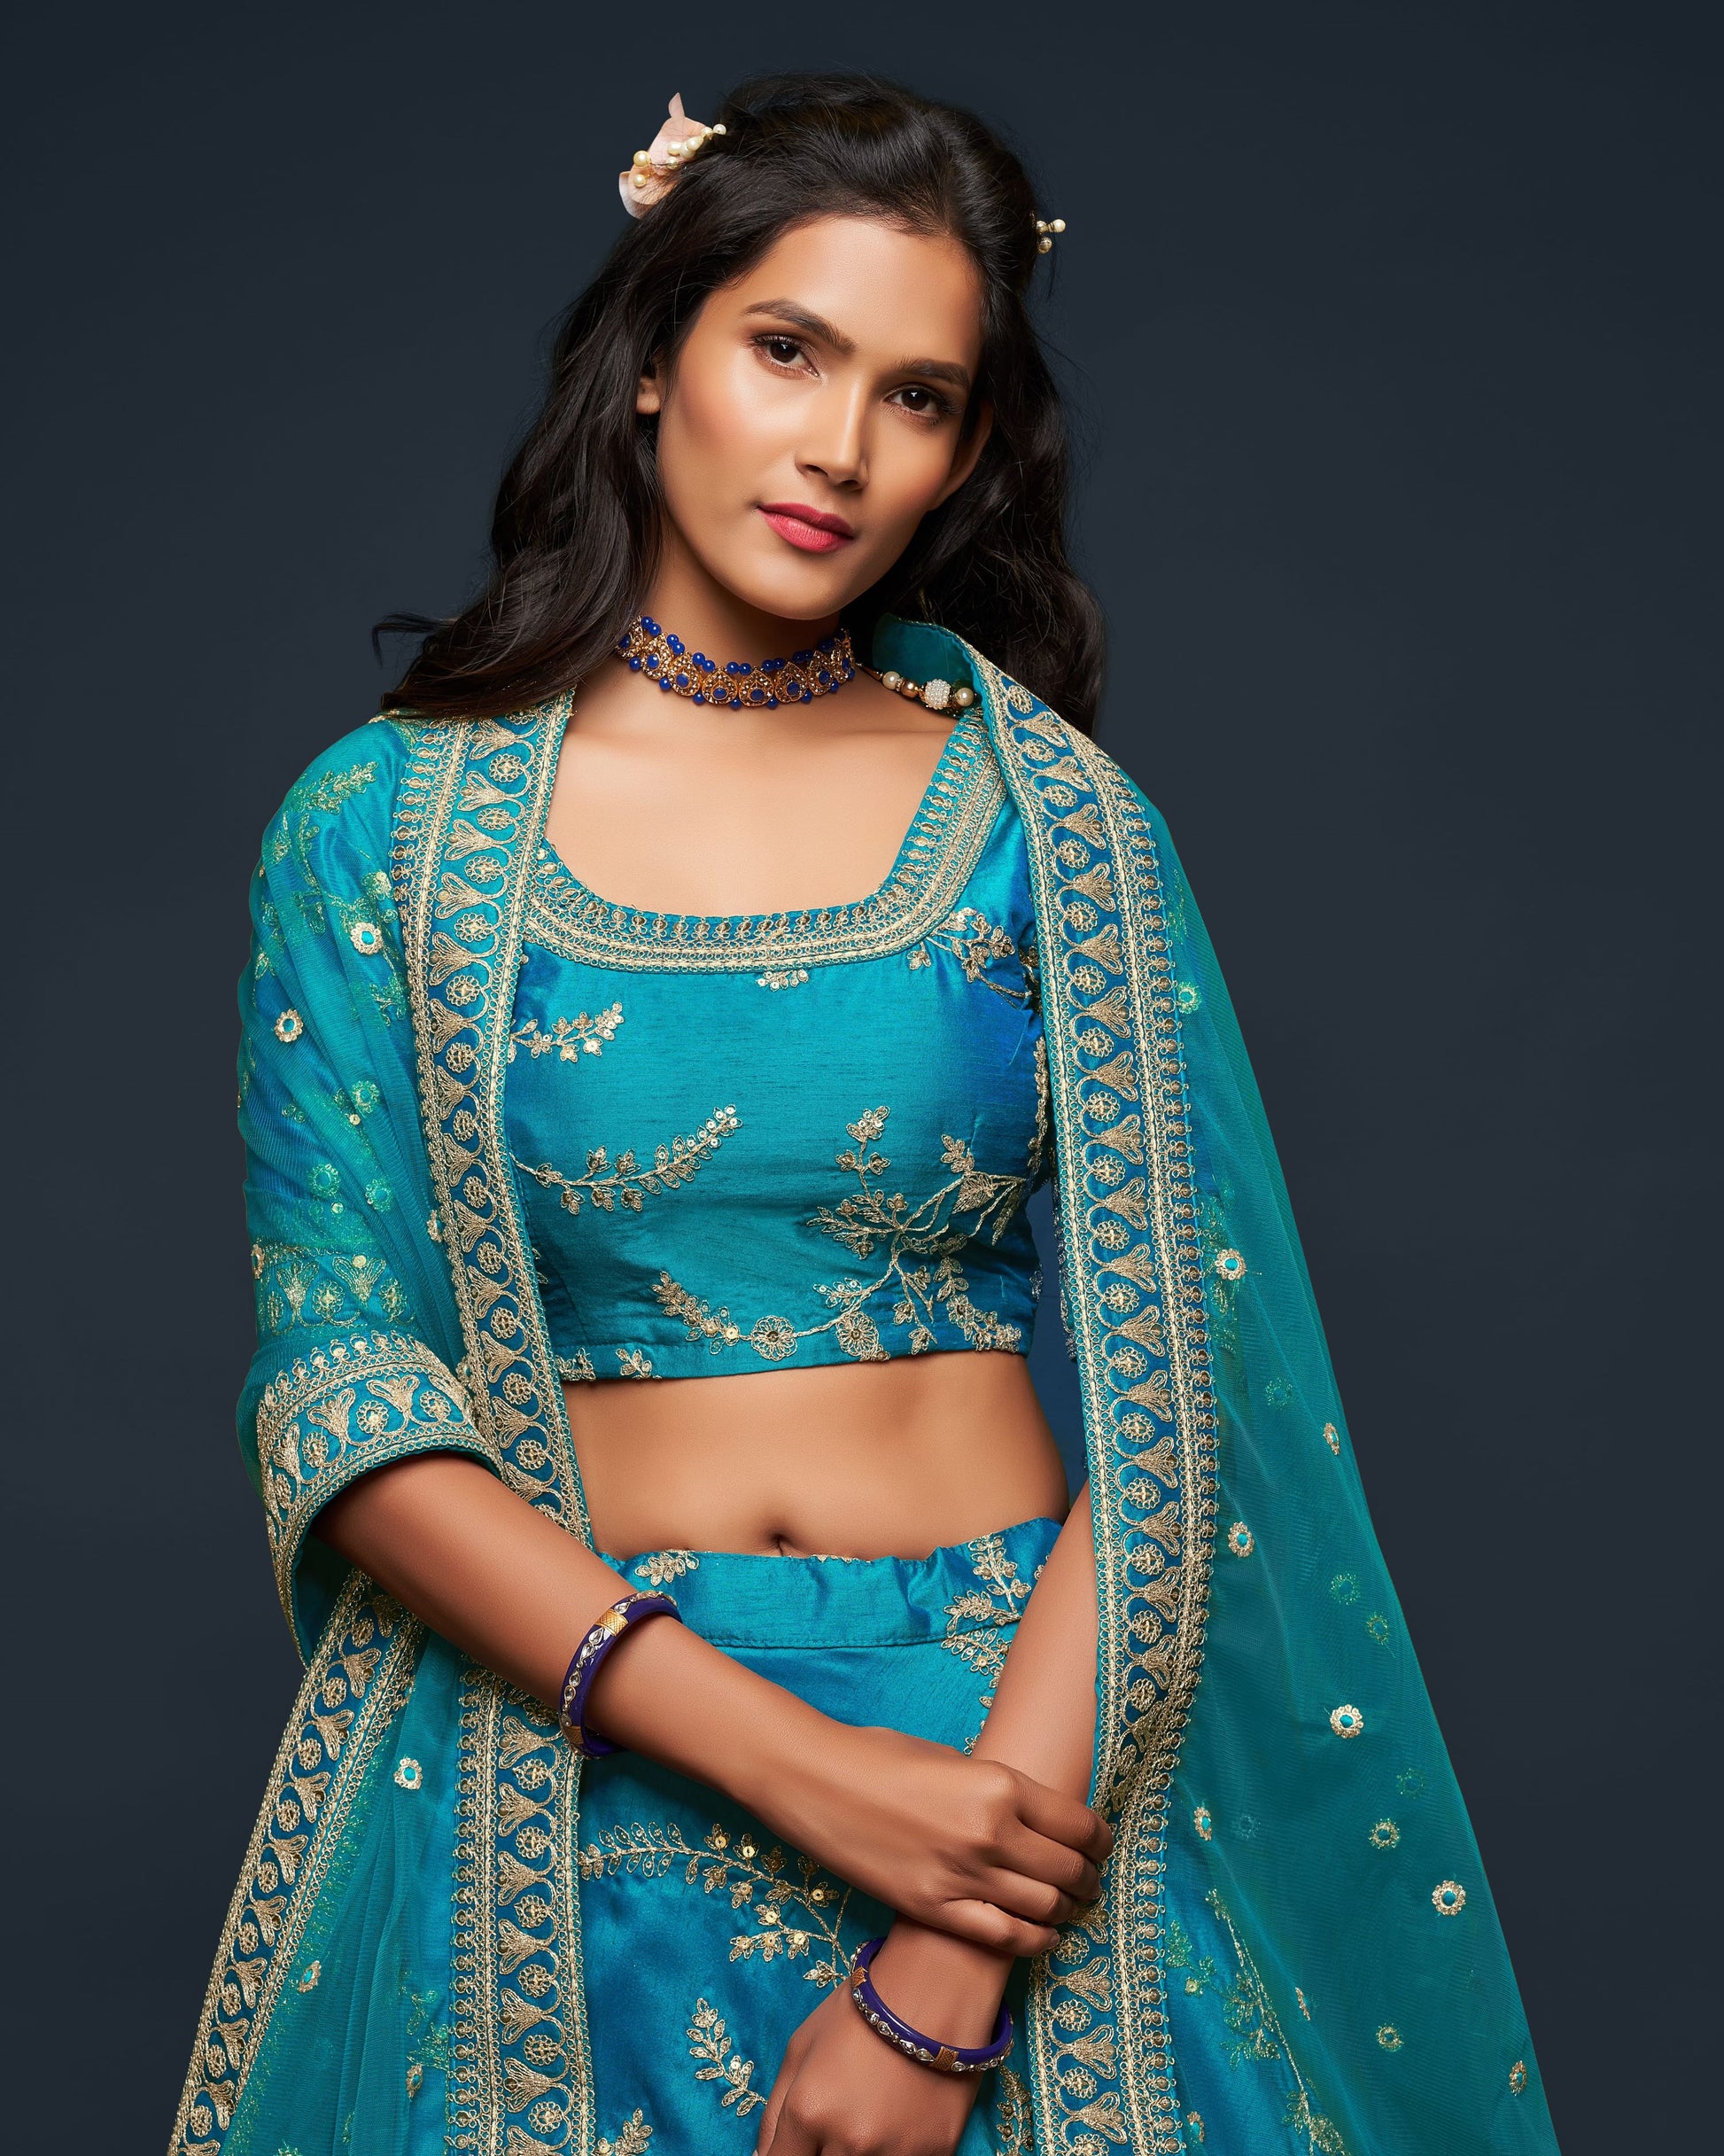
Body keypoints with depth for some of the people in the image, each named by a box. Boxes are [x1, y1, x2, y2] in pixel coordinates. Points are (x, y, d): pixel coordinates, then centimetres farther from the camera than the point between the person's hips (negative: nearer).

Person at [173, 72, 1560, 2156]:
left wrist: (945, 1975, -15)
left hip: (1021, 1759, 0)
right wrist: (788, 1760, -18)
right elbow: (342, 1397, -7)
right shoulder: (385, 824, -1)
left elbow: (1162, 1416, -6)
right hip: (562, 1777, 0)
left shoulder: (1052, 813, -1)